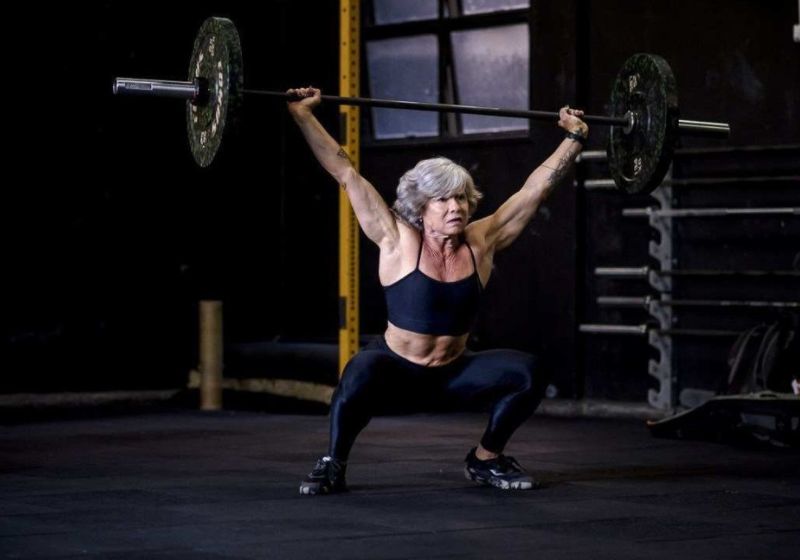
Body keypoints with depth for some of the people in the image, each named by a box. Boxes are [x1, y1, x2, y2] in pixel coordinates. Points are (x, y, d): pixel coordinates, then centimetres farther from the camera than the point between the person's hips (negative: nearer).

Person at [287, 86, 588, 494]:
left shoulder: (481, 243, -4)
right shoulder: (399, 243, -12)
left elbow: (537, 186, 3)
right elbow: (345, 173, -13)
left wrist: (574, 137, 7)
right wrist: (303, 115, -15)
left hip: (454, 376, 4)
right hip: (395, 371, -4)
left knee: (526, 371, -19)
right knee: (361, 374, -38)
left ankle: (486, 459, 6)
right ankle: (333, 464, -12)